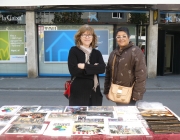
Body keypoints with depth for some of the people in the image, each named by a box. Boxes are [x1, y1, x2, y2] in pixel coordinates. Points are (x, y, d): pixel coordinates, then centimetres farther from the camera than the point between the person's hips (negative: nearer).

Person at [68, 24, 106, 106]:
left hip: (94, 93, 4)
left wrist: (85, 66, -15)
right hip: (78, 92, -4)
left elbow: (102, 68, -8)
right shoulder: (74, 51, -2)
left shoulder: (97, 53, 10)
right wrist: (94, 68, -9)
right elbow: (73, 70, -14)